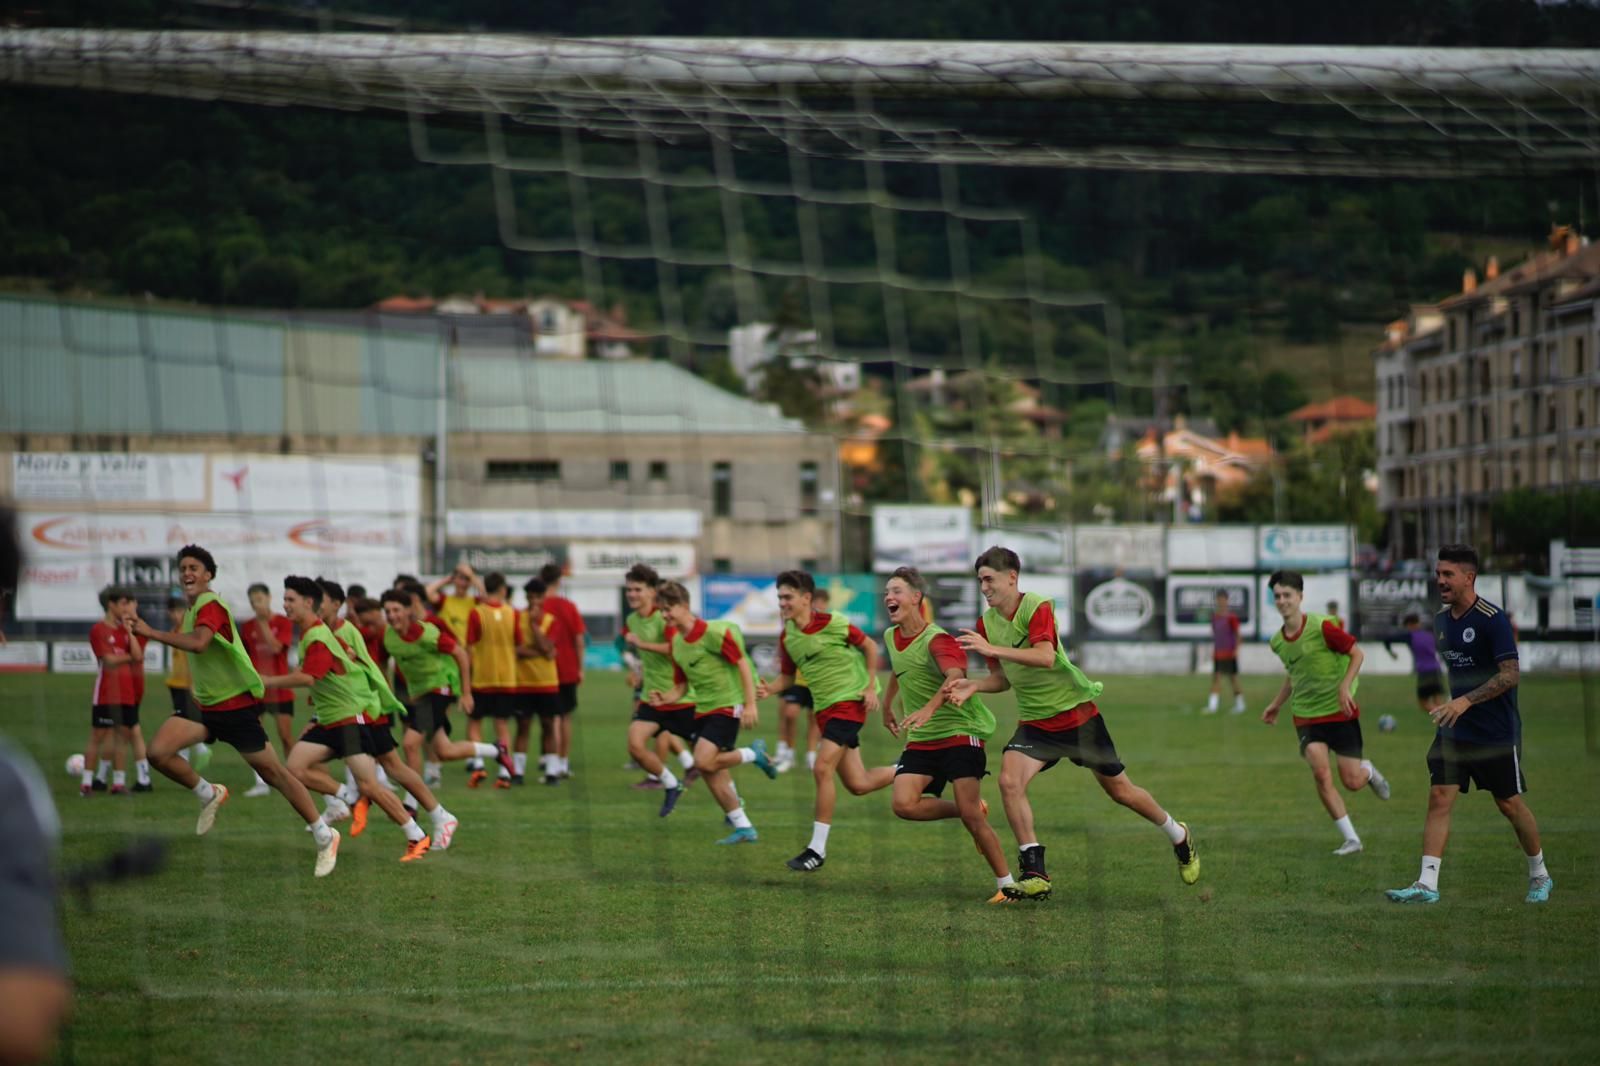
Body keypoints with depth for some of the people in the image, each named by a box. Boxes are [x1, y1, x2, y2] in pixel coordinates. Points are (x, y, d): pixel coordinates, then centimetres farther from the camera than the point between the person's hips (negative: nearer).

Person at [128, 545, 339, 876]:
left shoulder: (210, 605, -17)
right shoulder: (192, 609, 12)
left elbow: (198, 643, -37)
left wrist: (150, 633, -37)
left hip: (235, 705, -8)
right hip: (204, 705, 8)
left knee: (271, 772, -3)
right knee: (158, 751, -14)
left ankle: (324, 836, 9)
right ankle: (209, 795, 9)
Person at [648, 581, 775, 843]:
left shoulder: (713, 633, -16)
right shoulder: (675, 642, 8)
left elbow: (742, 664, -14)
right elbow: (681, 687, 13)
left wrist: (750, 705, -18)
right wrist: (664, 699, -9)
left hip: (727, 706, -8)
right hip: (703, 710, 8)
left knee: (704, 761, -23)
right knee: (713, 775, 4)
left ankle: (754, 754, 1)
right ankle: (743, 828, 14)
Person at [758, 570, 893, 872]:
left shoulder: (832, 623, -13)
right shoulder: (787, 637, 5)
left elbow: (869, 646, -2)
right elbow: (788, 677, 14)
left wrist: (870, 687, -8)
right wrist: (768, 689, -7)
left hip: (849, 700, -7)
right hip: (824, 708, 7)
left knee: (822, 768, -18)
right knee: (857, 784, 9)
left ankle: (817, 848, -11)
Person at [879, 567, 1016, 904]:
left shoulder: (936, 639, -17)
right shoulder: (891, 637, 8)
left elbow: (955, 676, -36)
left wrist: (929, 709, -51)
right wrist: (887, 706, 39)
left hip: (959, 733, -7)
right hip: (921, 741, 7)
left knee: (971, 815, -13)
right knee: (904, 804, -15)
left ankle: (1006, 885, 0)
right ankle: (971, 811, 10)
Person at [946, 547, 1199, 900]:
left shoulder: (1037, 607, -18)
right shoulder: (986, 623, 3)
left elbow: (1045, 657, -34)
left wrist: (992, 649, -40)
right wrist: (972, 686, -7)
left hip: (1077, 712, -5)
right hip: (1034, 722, 5)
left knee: (1119, 789, 7)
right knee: (1009, 780, -21)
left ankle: (1178, 835, 35)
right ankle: (1035, 874, -17)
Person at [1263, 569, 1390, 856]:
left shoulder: (1322, 627, -14)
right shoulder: (1279, 642, 4)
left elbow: (1357, 654, -7)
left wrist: (1345, 687, -19)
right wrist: (1276, 704, 21)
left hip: (1340, 713, -4)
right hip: (1306, 716, 4)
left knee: (1352, 781, -5)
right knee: (1321, 774, -17)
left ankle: (1368, 771, 35)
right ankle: (1351, 839, -6)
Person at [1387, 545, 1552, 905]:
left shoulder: (1492, 618, -15)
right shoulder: (1441, 620, 7)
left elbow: (1511, 674, -20)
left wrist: (1465, 701, -26)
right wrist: (1440, 703, 11)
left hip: (1497, 732, -6)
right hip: (1453, 731, 6)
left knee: (1510, 804, 5)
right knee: (1439, 798, -8)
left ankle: (1540, 875, 25)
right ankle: (1427, 884, -12)